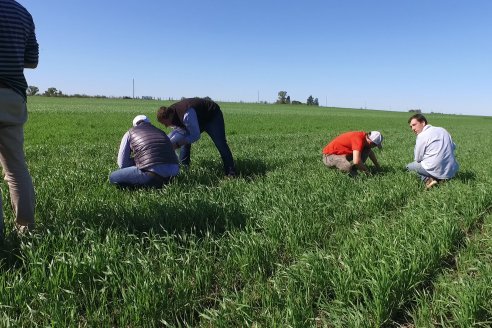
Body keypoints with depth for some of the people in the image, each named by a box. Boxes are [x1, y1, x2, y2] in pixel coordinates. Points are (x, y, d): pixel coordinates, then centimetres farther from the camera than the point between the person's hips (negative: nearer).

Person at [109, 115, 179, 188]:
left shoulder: (130, 133, 17)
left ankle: (152, 184, 0)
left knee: (113, 177, 12)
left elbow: (122, 163, 11)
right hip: (173, 173, 6)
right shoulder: (160, 132, 29)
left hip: (154, 172, -6)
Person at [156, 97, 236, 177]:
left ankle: (231, 172, -14)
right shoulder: (172, 112, -12)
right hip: (198, 119, 9)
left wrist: (177, 144, -32)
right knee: (185, 139, -1)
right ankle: (183, 167, 8)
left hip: (213, 116, -9)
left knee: (220, 143, -17)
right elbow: (177, 129, 0)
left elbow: (195, 136, -34)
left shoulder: (186, 115, -41)